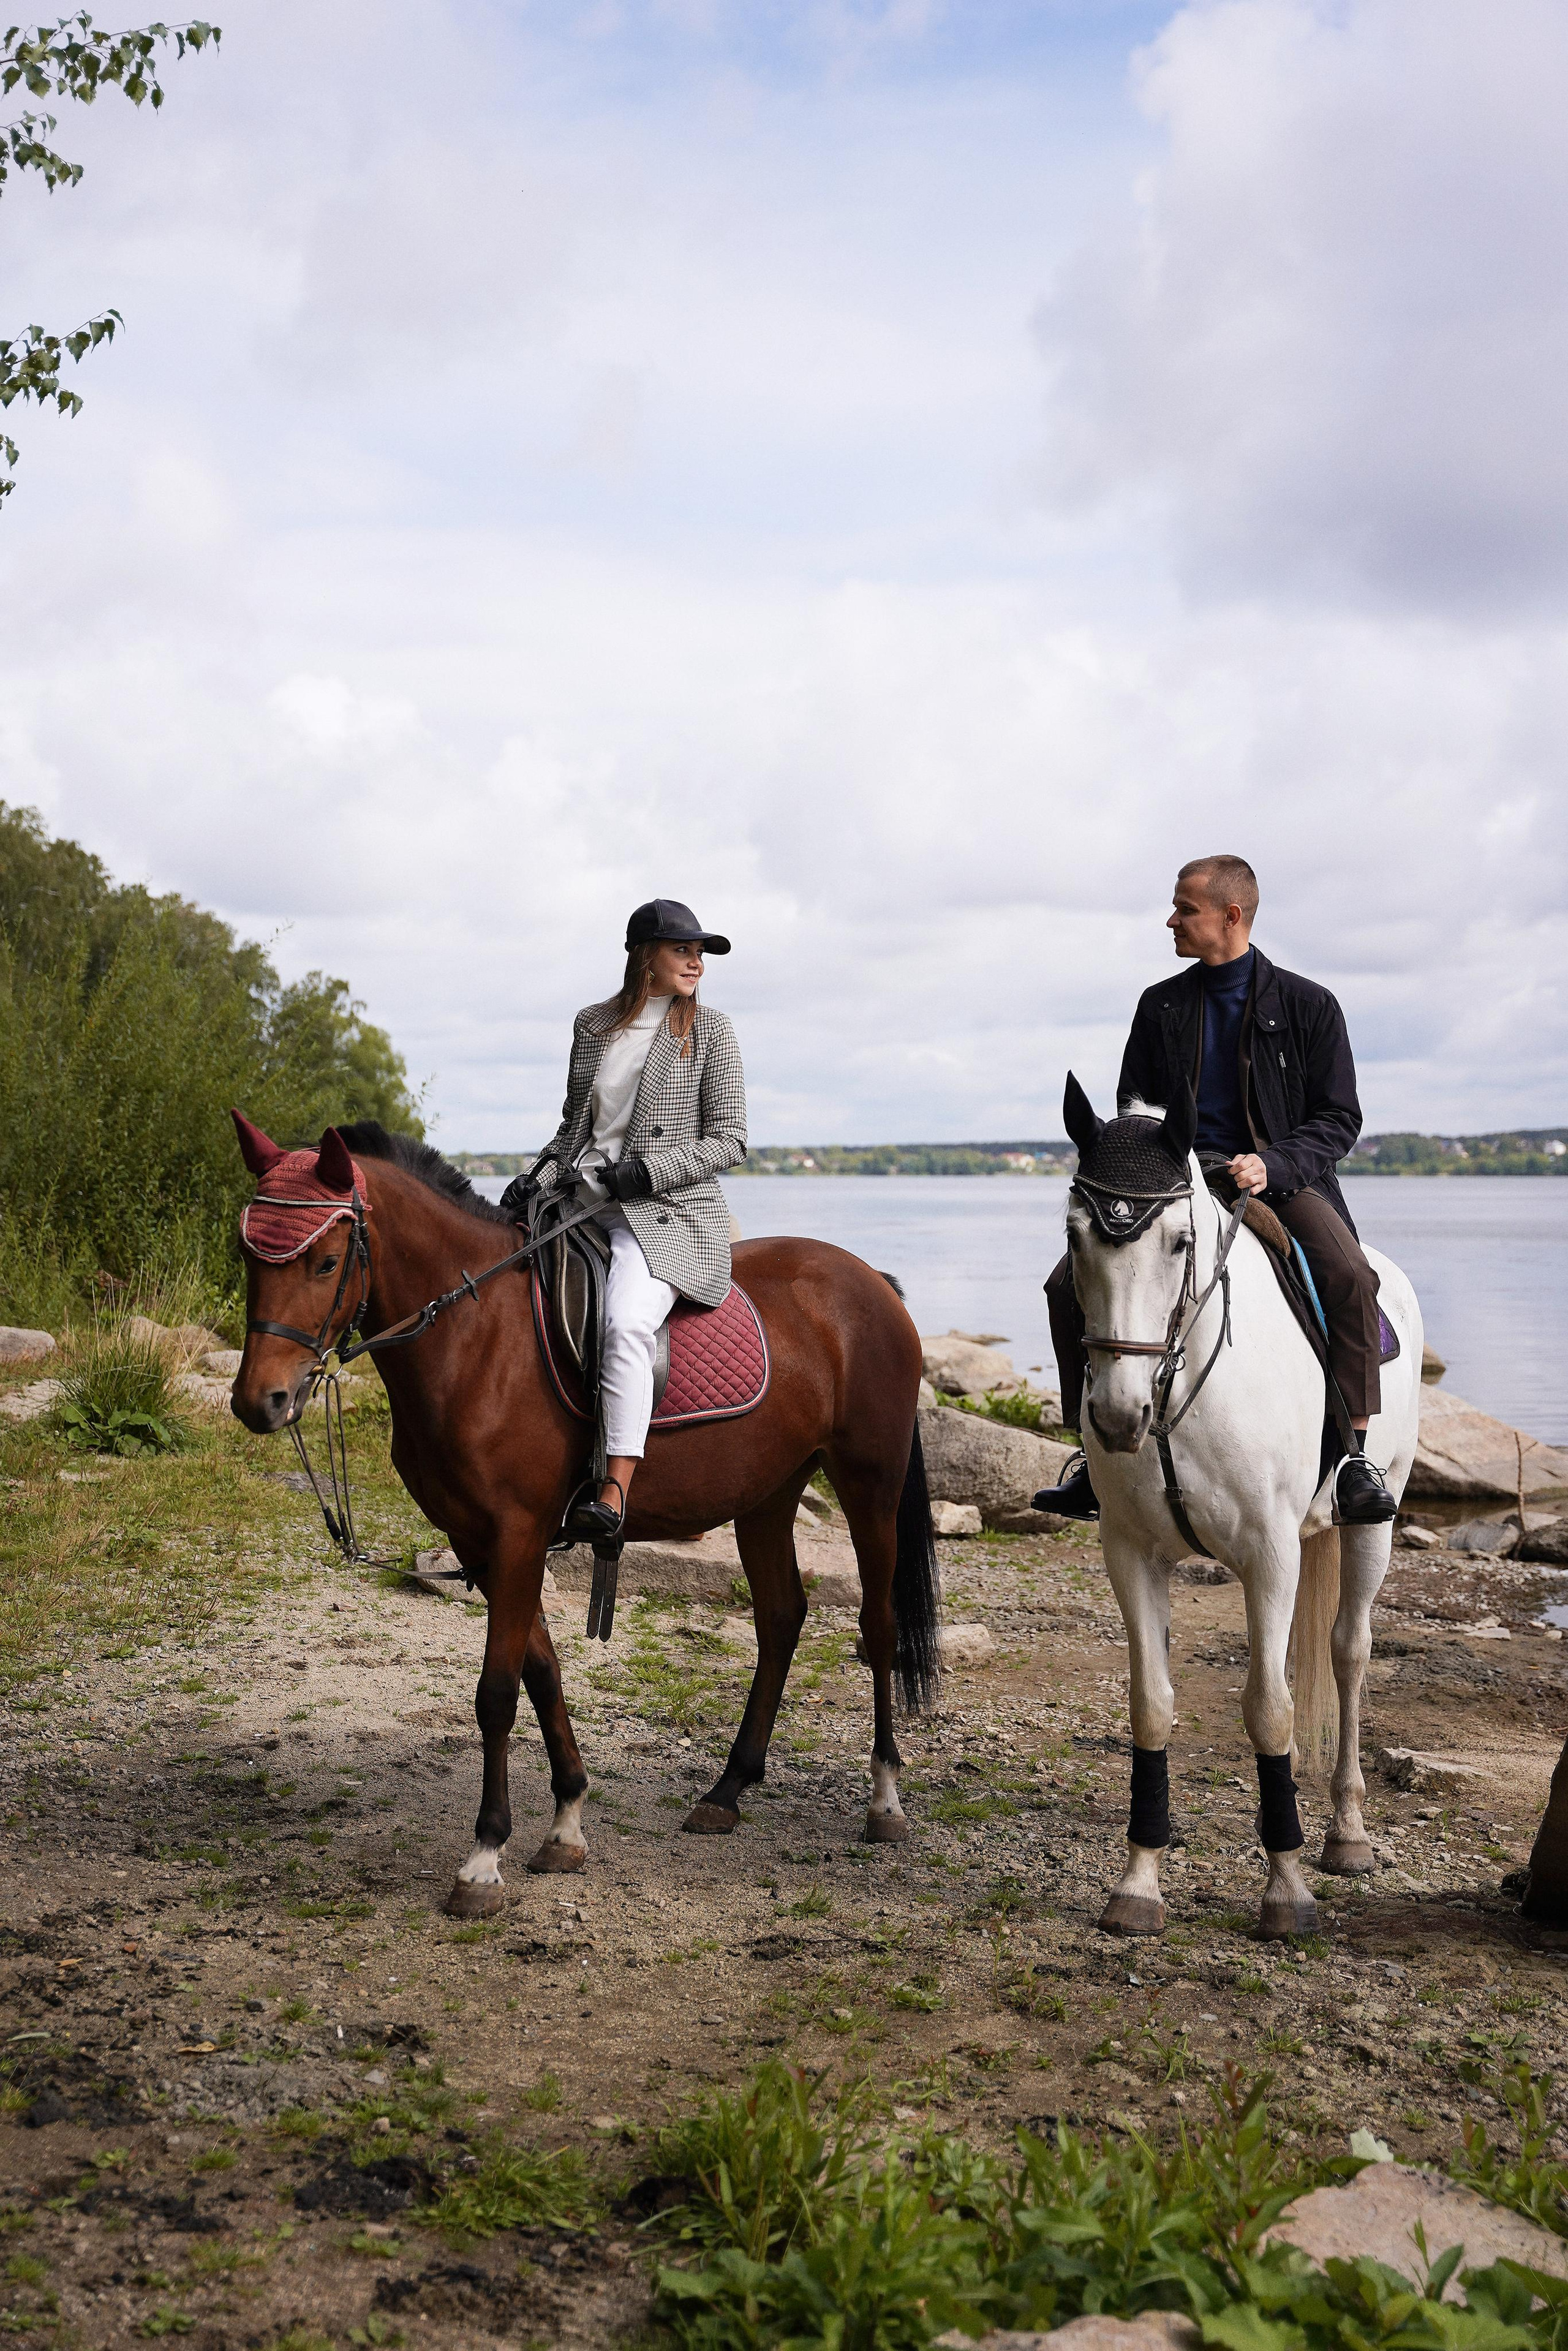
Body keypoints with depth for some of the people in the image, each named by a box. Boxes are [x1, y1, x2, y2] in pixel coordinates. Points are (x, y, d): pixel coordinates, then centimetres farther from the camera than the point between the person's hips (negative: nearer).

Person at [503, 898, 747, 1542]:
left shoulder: (709, 1030, 2)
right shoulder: (592, 1027, 13)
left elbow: (730, 1139, -1)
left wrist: (647, 1171, -14)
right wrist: (541, 1174, 2)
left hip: (672, 1212, -5)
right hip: (582, 1199, 6)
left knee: (625, 1321, -32)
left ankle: (614, 1493, -34)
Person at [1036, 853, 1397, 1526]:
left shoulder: (1307, 1005, 1)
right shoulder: (1161, 1006, 11)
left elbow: (1339, 1117, -1)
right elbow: (1132, 1110, 16)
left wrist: (1271, 1165, -19)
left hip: (1282, 1178, -3)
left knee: (1350, 1277, -33)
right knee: (1070, 1283, -15)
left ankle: (1357, 1452, -20)